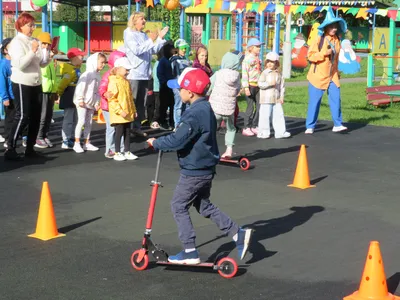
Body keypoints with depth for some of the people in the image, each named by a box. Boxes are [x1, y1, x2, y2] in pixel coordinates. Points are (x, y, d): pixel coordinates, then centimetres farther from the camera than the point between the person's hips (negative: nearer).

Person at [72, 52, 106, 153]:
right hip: (82, 102, -8)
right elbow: (80, 87, -19)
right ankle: (77, 143, -2)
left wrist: (97, 102, 10)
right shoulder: (88, 74, -14)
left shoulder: (98, 75, 11)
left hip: (91, 103, 8)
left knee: (89, 123, 10)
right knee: (81, 121, -8)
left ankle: (87, 143, 17)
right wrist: (80, 99, -21)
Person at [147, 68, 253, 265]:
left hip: (193, 171, -10)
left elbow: (177, 141, -28)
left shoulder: (194, 114, -24)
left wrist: (156, 143, -13)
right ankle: (238, 234, 16)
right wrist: (162, 142, 12)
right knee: (204, 206, 21)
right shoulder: (206, 108, 8)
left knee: (179, 206, 3)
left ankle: (190, 252, 5)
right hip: (206, 168, 10)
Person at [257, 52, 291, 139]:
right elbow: (260, 84, -12)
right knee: (265, 115, -2)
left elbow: (282, 86, 13)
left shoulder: (278, 74, 9)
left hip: (276, 99, 4)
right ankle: (263, 132, 7)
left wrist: (281, 97, 7)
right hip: (266, 99, -4)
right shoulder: (265, 73, -4)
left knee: (279, 115, 4)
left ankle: (280, 132, 9)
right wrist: (269, 83, -24)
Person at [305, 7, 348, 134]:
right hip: (318, 76, -5)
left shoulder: (337, 40, 6)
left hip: (332, 77, 5)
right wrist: (324, 53, -24)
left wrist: (336, 72, 19)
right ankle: (310, 127, 9)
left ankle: (337, 125, 5)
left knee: (336, 99, -3)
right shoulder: (319, 39, -11)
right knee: (314, 102, 0)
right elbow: (310, 55, -14)